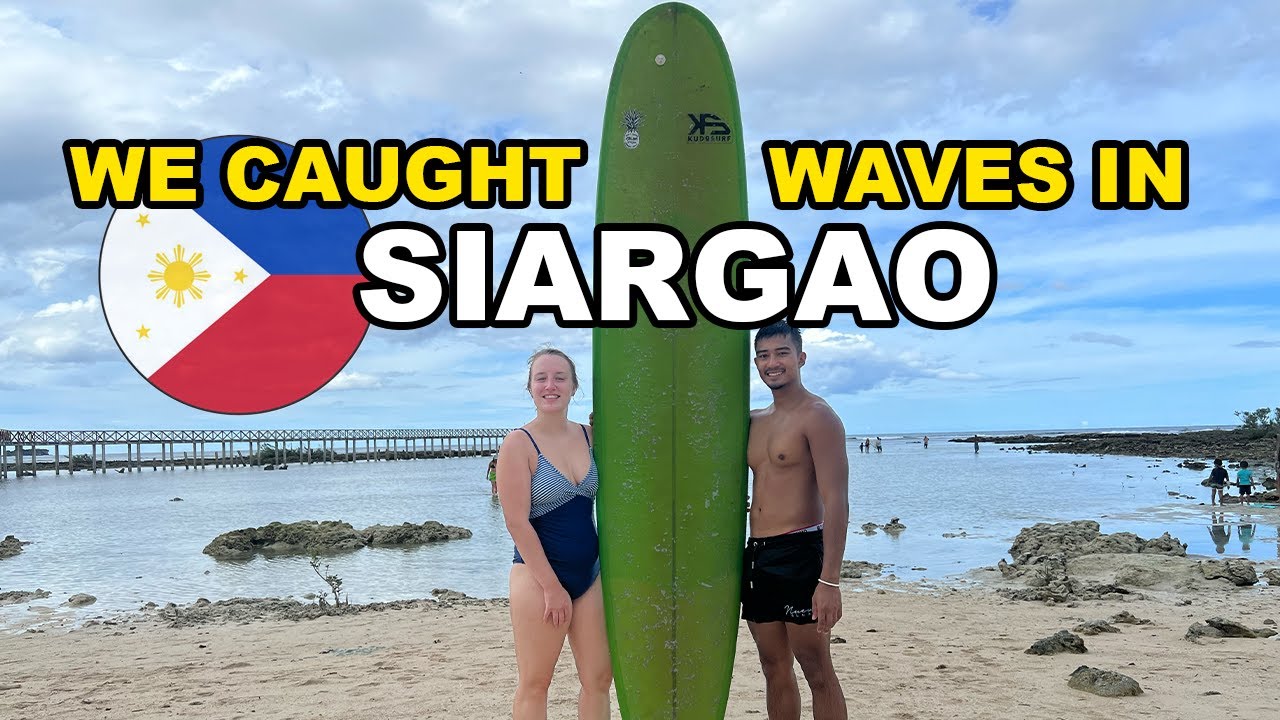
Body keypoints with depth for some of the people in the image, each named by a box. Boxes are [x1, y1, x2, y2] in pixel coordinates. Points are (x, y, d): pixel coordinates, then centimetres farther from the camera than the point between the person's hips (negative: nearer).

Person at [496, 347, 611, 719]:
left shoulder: (589, 435, 6)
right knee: (534, 685, 3)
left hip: (590, 571, 5)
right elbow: (517, 522, -13)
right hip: (538, 574, -5)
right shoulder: (519, 443, -10)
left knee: (598, 679, 8)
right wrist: (552, 587, -14)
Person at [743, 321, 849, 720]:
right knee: (775, 668, 13)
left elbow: (836, 502, -17)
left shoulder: (817, 416, -9)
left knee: (817, 671, -1)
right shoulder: (753, 421, 14)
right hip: (756, 554, 8)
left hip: (799, 552, -7)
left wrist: (829, 580, -24)